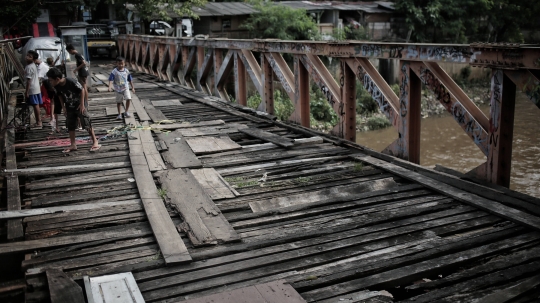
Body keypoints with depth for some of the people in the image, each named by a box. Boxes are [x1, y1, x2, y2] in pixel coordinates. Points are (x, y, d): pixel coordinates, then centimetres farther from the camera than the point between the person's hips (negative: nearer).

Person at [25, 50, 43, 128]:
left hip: (32, 89, -9)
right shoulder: (34, 66, 12)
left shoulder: (29, 67, -17)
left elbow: (28, 80, -20)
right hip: (37, 88, 9)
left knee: (35, 105, -6)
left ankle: (38, 122, -3)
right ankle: (38, 121, 18)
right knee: (36, 105, 12)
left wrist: (26, 91, -17)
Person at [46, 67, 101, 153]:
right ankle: (73, 145, 19)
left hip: (79, 106, -6)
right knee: (70, 126, 9)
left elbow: (82, 90, -18)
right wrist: (63, 107, 4)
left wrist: (82, 104, -15)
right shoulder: (57, 87, -9)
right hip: (69, 108, 6)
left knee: (86, 124, -5)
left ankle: (95, 142, 6)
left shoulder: (71, 82, -28)